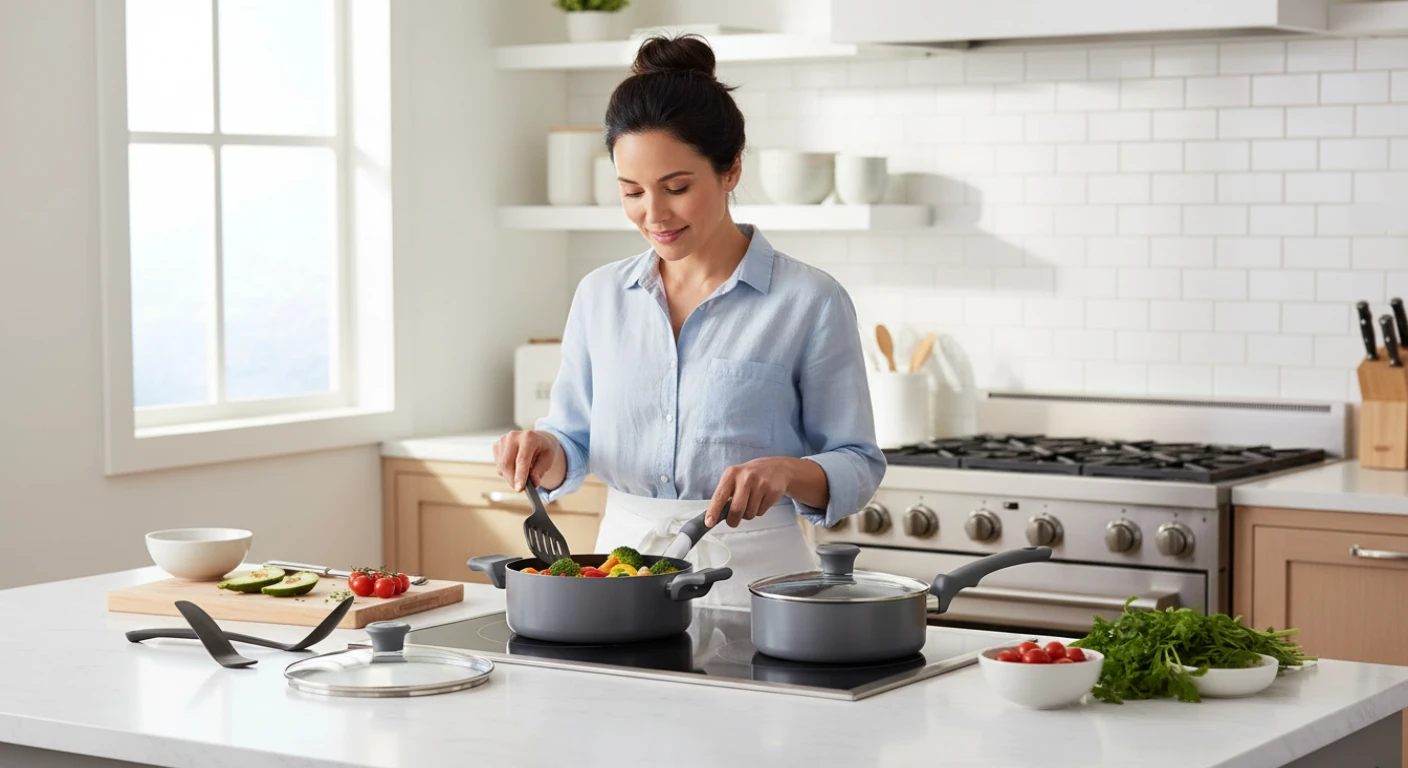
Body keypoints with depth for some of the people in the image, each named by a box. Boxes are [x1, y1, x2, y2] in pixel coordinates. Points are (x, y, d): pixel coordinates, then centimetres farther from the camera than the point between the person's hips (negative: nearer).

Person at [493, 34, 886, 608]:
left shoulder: (809, 302, -3)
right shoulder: (601, 296, 11)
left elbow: (857, 467, 0)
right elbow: (574, 441, 17)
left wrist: (785, 471, -19)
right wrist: (545, 454, -5)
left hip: (751, 579, -5)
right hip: (620, 563, 5)